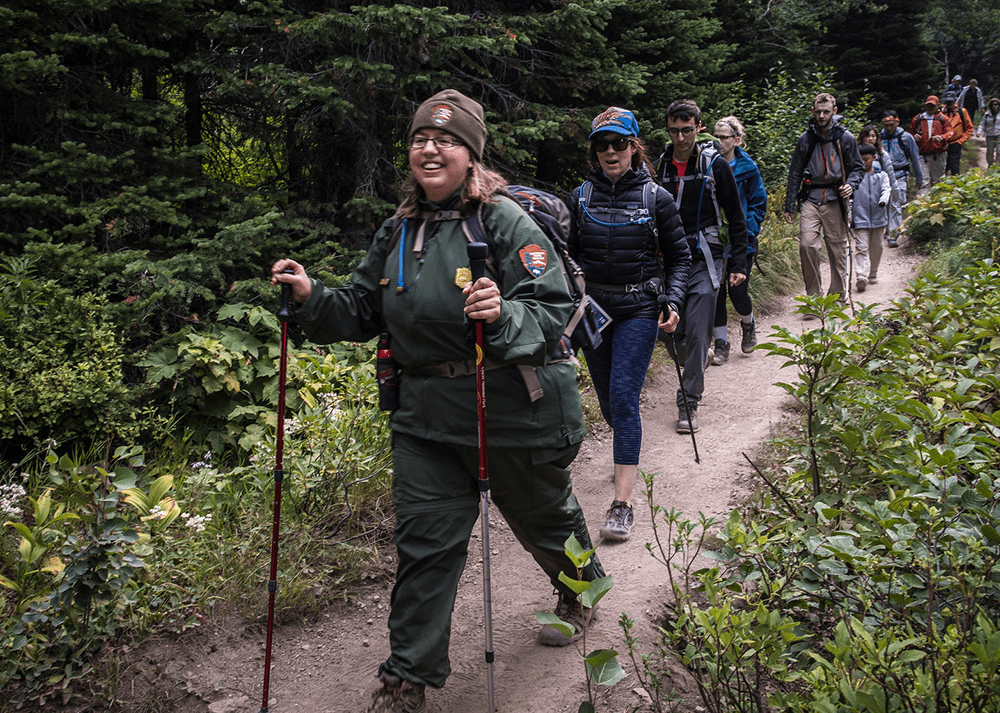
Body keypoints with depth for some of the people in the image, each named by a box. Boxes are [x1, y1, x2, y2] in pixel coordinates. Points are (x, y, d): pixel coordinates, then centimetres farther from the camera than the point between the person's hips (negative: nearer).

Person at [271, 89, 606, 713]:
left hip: (514, 410, -4)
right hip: (428, 414, 5)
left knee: (542, 515, 19)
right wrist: (313, 299, -5)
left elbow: (555, 310, -18)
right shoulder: (398, 233, 7)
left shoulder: (505, 221, -13)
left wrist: (506, 315, -38)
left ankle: (582, 590, 52)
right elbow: (363, 312, 12)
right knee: (424, 540, 5)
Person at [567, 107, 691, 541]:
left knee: (623, 397, -14)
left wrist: (673, 302, -9)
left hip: (638, 311, -3)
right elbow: (569, 253, 12)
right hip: (593, 309, 4)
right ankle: (627, 455, 45)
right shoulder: (581, 197, 4)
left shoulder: (655, 198, -2)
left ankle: (622, 504, -14)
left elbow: (679, 257, 5)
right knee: (607, 399, 13)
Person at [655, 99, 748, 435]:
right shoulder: (660, 167, 6)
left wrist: (739, 263, -3)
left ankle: (689, 401, 1)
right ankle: (694, 372, 37)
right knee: (669, 330, 6)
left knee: (697, 332, -8)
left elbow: (736, 217, 1)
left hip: (704, 260, -3)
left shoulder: (715, 165, -4)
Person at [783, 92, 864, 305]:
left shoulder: (845, 138, 7)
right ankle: (814, 296, -6)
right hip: (811, 199, 1)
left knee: (837, 250, 2)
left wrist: (851, 184, -10)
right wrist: (789, 206, 11)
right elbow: (795, 173, 15)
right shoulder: (805, 139, 11)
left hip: (835, 200, 0)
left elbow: (857, 168, 13)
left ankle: (838, 298, 15)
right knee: (807, 245, -16)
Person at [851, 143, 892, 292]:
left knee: (876, 247, 13)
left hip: (878, 218, 2)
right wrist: (849, 216, -2)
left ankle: (873, 274, 28)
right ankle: (861, 277, -23)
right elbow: (849, 197, 4)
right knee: (861, 248, -12)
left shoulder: (881, 175, 8)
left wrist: (883, 201, -28)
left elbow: (886, 189, -5)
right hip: (860, 219, -2)